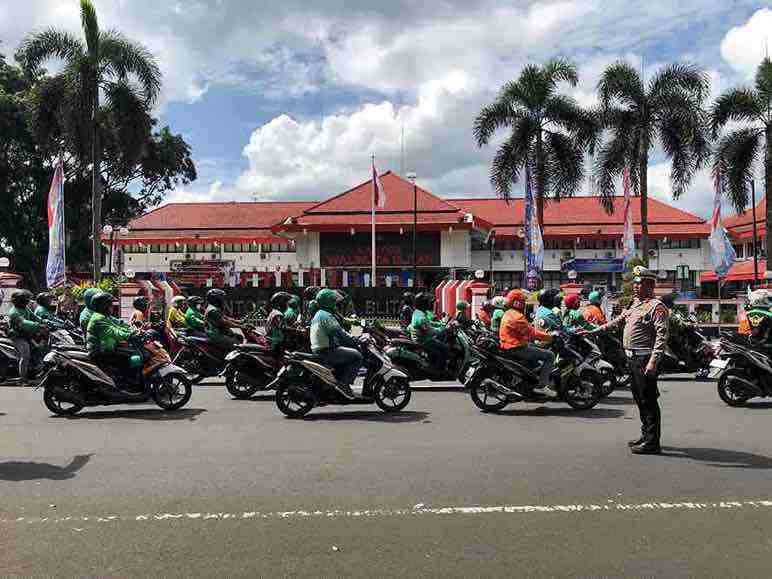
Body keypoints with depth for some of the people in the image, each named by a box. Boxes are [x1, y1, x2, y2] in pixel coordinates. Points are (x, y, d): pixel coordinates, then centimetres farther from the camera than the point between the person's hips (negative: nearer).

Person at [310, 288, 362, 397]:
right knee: (357, 356, -12)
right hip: (326, 351, -11)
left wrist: (353, 338, 16)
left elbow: (338, 331, 20)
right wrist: (356, 341, -14)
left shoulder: (318, 314, 18)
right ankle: (344, 383, -15)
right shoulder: (326, 316, -15)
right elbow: (339, 334, -22)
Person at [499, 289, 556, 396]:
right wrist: (550, 337, -10)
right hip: (517, 348, -11)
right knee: (549, 356, -9)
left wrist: (543, 332, 15)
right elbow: (532, 333, -18)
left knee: (534, 347, 34)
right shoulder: (517, 317, -17)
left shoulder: (508, 314, 16)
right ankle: (542, 385, -15)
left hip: (507, 348, 11)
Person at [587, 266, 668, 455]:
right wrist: (595, 331, 26)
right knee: (639, 398, 16)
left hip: (645, 359, -9)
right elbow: (618, 321, 28)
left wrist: (653, 361, -27)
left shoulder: (656, 306, -11)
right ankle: (646, 435, 27)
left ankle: (652, 443, -1)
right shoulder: (635, 304, 18)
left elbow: (662, 335, -19)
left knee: (648, 400, -6)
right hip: (633, 358, 9)